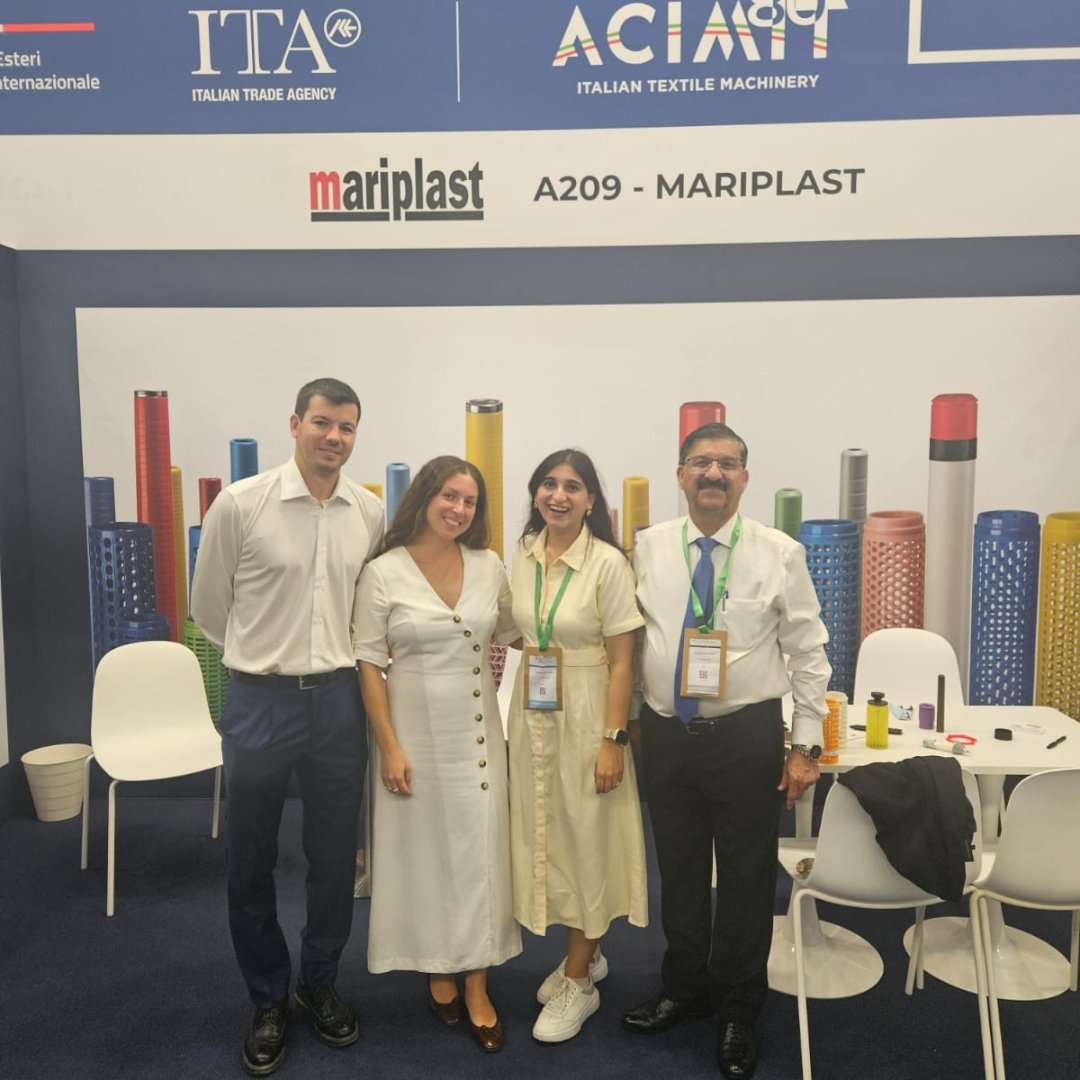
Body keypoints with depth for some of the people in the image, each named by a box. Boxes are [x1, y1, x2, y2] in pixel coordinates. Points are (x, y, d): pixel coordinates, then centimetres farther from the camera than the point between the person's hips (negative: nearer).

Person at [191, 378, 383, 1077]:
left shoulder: (371, 514, 0)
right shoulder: (240, 503, -8)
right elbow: (209, 606, 3)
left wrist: (333, 658, 8)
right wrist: (268, 654, 10)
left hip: (339, 699, 2)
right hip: (261, 701, -2)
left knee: (335, 858, 14)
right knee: (252, 862, 12)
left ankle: (319, 985, 37)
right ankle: (269, 1001, 34)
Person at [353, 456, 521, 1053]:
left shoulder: (489, 565, 1)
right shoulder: (383, 573, -9)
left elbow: (512, 633, 15)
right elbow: (368, 664, -8)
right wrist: (389, 746, -11)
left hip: (478, 727, 3)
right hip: (415, 727, -3)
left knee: (479, 846, 7)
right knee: (424, 845, 9)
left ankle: (477, 987, 21)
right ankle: (437, 969, 31)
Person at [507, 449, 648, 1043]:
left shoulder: (608, 562, -14)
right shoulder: (523, 554, 2)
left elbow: (621, 661, -12)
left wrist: (613, 739, -15)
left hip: (584, 713, -6)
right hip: (531, 713, 6)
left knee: (583, 838, 5)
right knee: (543, 835, 14)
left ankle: (579, 982, 24)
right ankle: (585, 954, 37)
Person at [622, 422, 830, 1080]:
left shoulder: (780, 554, -6)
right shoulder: (648, 549, 1)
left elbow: (809, 655, -2)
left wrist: (807, 744, -5)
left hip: (747, 736, -2)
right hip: (665, 732, 3)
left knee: (747, 877, 11)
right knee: (679, 870, 18)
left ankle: (738, 1013, 33)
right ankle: (684, 990, 41)